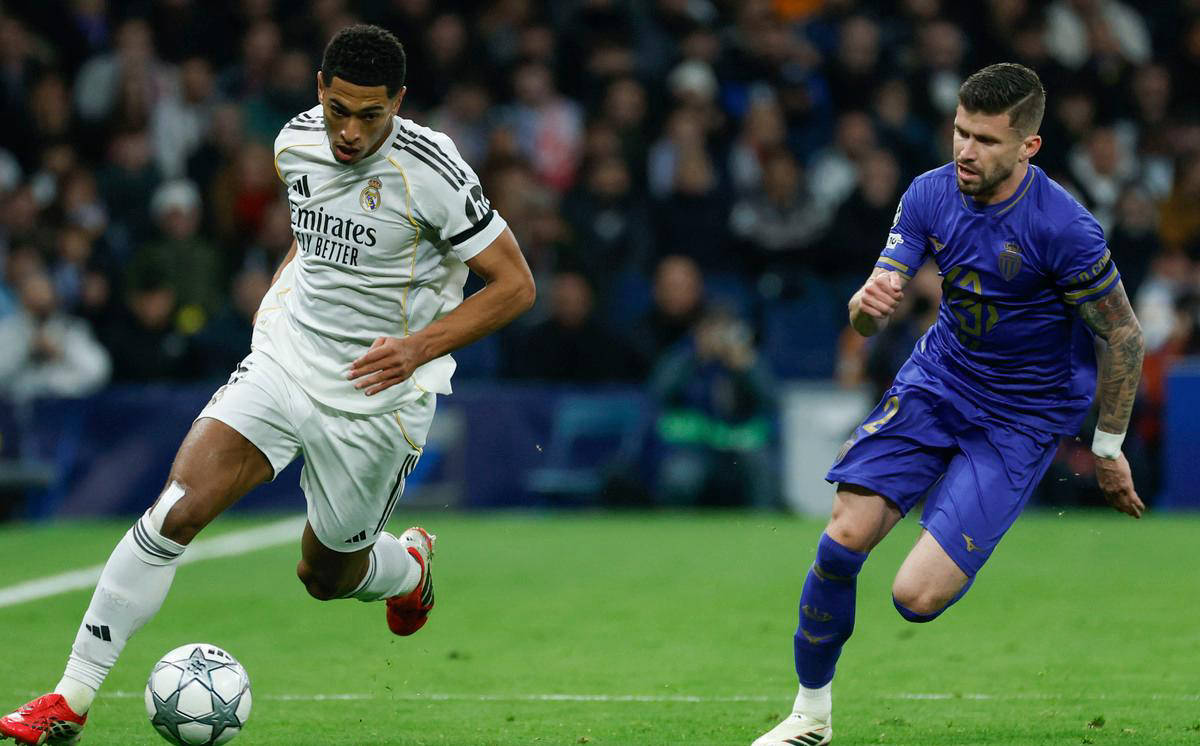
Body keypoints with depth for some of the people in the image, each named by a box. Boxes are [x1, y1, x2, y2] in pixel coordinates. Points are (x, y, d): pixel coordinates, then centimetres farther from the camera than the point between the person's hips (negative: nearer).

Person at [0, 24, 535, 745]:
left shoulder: (432, 171, -19)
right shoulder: (297, 143, -1)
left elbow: (515, 284, -13)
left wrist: (419, 347, -21)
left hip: (375, 398, -4)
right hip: (283, 361, 4)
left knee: (326, 575, 11)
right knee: (176, 511, -16)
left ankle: (409, 563, 49)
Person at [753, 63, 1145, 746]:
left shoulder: (1063, 228, -24)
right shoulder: (931, 194, -8)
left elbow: (1125, 337, -12)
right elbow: (869, 319, -6)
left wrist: (1109, 449, -3)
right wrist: (869, 305, -32)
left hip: (1023, 419, -5)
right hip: (936, 380, 5)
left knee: (918, 596, -16)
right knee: (844, 536, -12)